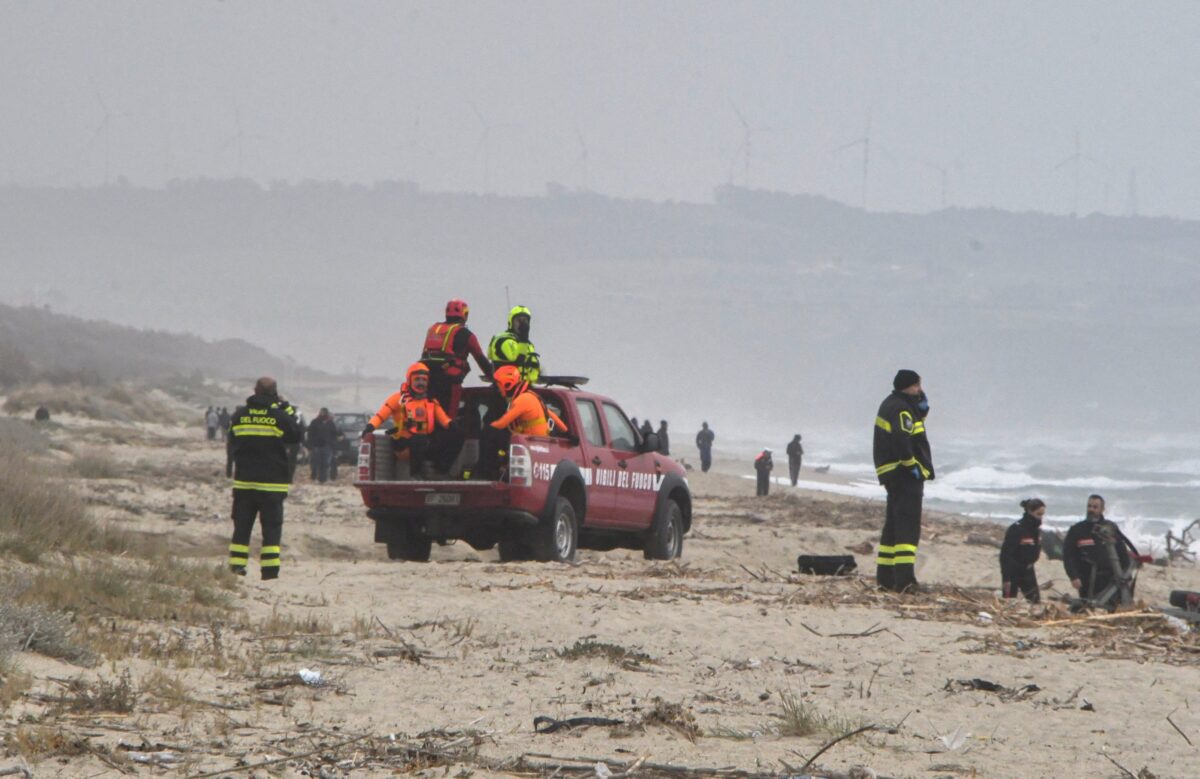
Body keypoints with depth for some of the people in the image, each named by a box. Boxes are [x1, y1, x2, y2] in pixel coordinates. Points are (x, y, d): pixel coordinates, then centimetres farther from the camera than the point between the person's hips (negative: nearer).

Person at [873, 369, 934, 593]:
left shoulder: (891, 405, 18)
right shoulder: (900, 409, -14)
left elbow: (922, 413, 26)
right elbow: (901, 439, -26)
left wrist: (920, 398, 8)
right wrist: (911, 465, -20)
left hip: (894, 474, 11)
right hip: (905, 474, -11)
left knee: (894, 525, 17)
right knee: (908, 526, -17)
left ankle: (885, 577, 22)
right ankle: (904, 578, -28)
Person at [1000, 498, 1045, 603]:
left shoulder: (1036, 529, 3)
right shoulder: (1016, 529, -19)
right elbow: (1005, 554, -19)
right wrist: (1006, 578, -22)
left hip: (1027, 570, 7)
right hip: (1013, 571, -7)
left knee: (1036, 601, 2)